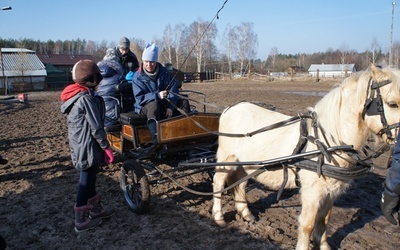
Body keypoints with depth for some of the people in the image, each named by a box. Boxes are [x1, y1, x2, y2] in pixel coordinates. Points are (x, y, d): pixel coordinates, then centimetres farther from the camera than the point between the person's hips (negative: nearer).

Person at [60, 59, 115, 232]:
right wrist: (106, 147, -14)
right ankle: (81, 220, 15)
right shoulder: (86, 98, -21)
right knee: (86, 182, 2)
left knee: (89, 178, 20)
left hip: (78, 146, 9)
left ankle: (96, 209, 35)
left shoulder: (74, 96, 9)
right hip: (87, 148, -9)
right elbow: (96, 127, -21)